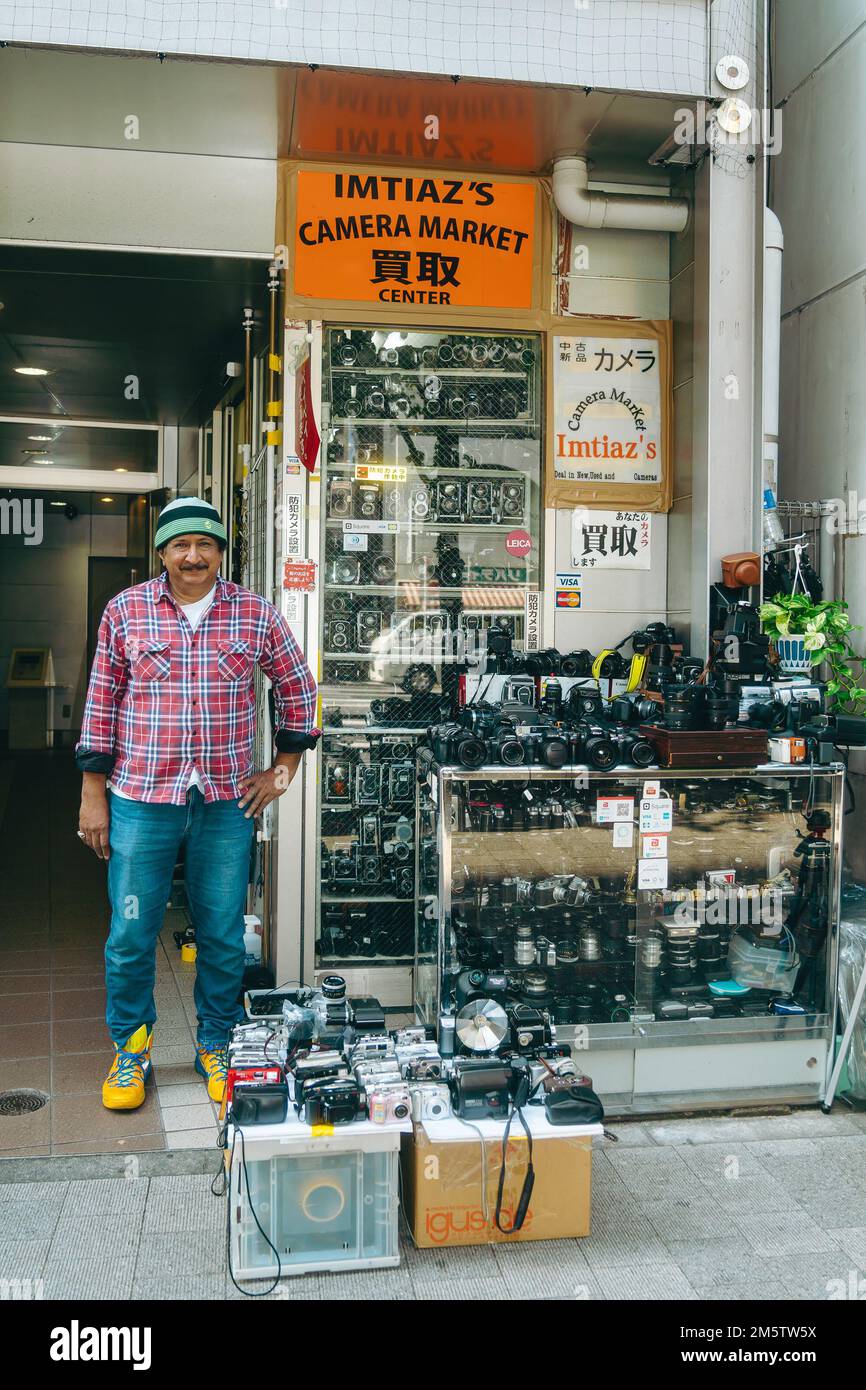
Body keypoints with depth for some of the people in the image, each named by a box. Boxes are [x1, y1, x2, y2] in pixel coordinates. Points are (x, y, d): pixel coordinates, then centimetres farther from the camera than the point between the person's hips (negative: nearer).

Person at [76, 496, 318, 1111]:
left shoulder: (256, 614, 2)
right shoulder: (125, 611, 1)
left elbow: (297, 687, 13)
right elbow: (101, 704, 3)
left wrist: (284, 770, 9)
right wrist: (94, 794, 1)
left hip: (228, 802, 1)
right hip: (140, 800, 0)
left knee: (223, 935, 9)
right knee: (131, 934, 7)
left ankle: (216, 1045, 30)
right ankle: (131, 1047, 29)